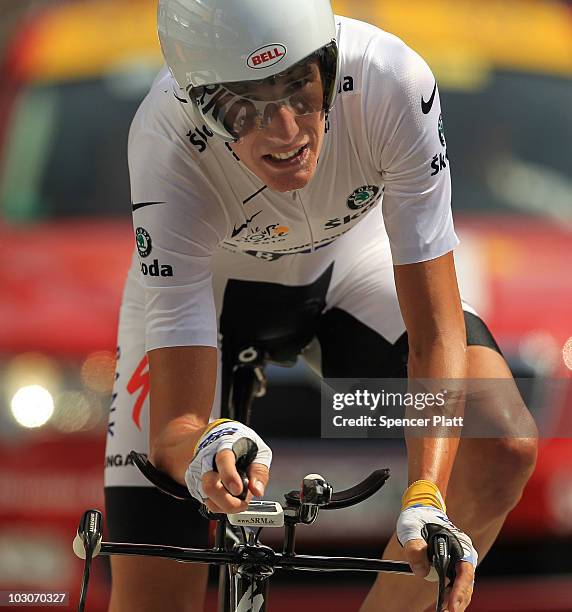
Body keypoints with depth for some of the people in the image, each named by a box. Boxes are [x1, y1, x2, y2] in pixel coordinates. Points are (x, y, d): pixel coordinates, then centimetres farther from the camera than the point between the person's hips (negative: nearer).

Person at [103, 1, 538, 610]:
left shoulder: (393, 81, -35)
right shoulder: (169, 151, -37)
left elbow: (437, 331, -31)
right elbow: (177, 425, -37)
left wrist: (425, 502, -45)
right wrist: (206, 450, -62)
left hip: (351, 262, 2)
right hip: (205, 283, -2)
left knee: (501, 452, -25)